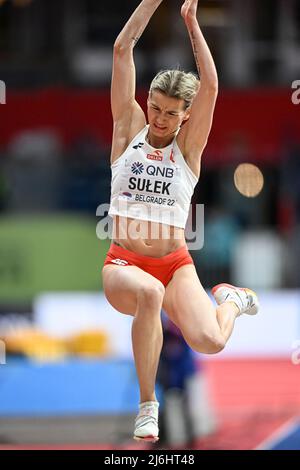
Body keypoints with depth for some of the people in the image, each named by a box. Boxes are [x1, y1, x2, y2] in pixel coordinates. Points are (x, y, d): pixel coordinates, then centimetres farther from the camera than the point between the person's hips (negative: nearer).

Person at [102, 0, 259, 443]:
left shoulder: (188, 146, 5)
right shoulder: (130, 130, 6)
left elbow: (210, 84, -8)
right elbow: (122, 49, 0)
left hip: (176, 265, 1)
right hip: (124, 264, -1)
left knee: (209, 342, -22)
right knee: (149, 291, -38)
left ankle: (229, 300, 18)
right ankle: (147, 404, -23)